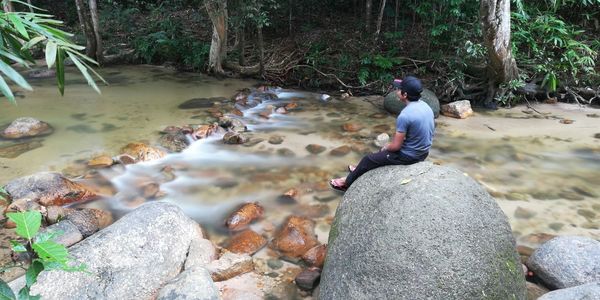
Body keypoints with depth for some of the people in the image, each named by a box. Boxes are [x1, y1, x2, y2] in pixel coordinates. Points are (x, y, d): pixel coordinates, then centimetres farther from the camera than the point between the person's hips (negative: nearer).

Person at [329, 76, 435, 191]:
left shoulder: (404, 116, -29)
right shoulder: (425, 106, -1)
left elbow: (396, 146, -23)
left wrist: (386, 147, 1)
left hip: (408, 156, -8)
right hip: (423, 152, 8)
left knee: (368, 159, 10)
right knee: (384, 150, 30)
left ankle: (347, 183, 30)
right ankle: (362, 170, 48)